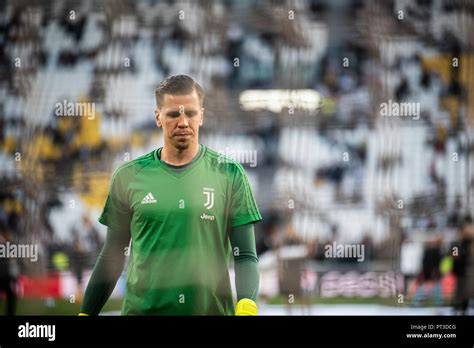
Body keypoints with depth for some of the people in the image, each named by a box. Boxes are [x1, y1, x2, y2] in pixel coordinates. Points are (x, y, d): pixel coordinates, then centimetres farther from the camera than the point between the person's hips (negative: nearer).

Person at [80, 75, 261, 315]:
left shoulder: (230, 175, 1)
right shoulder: (128, 177, 4)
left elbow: (245, 256, -1)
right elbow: (112, 257, 9)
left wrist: (246, 305, -18)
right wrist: (86, 313, 4)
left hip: (212, 309, -1)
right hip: (141, 309, 1)